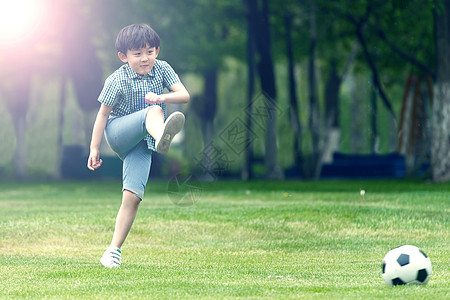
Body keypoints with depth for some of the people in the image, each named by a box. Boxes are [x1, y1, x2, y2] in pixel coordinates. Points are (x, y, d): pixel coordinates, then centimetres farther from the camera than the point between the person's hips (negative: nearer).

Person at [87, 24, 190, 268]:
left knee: (132, 196, -12)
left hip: (141, 144, 3)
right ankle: (161, 137, -71)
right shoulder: (117, 80, -9)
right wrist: (94, 149, -4)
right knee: (154, 111, -33)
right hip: (118, 133, -3)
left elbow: (184, 95, -7)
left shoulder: (162, 69, 0)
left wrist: (161, 97, -27)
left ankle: (114, 249, -5)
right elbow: (103, 113, -3)